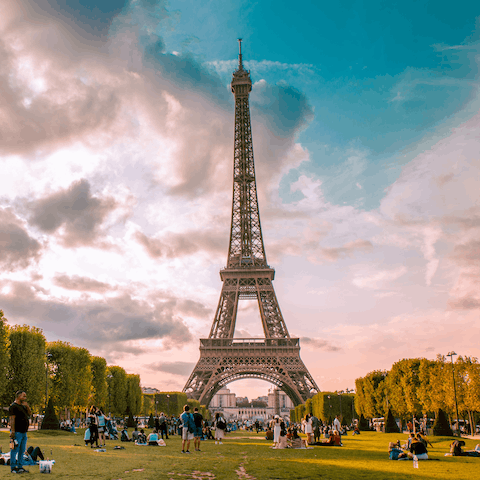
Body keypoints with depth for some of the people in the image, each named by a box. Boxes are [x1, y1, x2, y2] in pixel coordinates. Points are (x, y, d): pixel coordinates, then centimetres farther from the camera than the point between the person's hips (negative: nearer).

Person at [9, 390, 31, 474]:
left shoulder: (23, 406, 16)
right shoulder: (13, 406, -11)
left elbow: (29, 414, 15)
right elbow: (12, 420, -16)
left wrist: (27, 406, 0)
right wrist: (13, 432, -22)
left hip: (24, 432, 9)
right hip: (17, 432, -9)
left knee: (22, 450, 11)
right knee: (15, 450, -3)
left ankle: (20, 466, 16)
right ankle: (13, 468, 3)